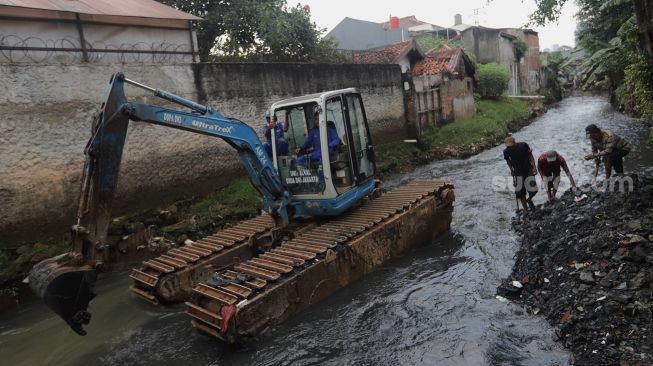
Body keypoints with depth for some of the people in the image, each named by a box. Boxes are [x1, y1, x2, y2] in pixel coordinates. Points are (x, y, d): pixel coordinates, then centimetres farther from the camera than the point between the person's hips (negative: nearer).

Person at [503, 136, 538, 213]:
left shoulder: (523, 146, -16)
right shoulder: (506, 151, -13)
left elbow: (530, 156, -3)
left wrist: (534, 167, -10)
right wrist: (511, 169, -2)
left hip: (528, 171, -1)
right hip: (518, 173, 1)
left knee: (533, 190, -7)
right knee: (520, 193, -2)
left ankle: (529, 200, 28)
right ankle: (525, 210, 14)